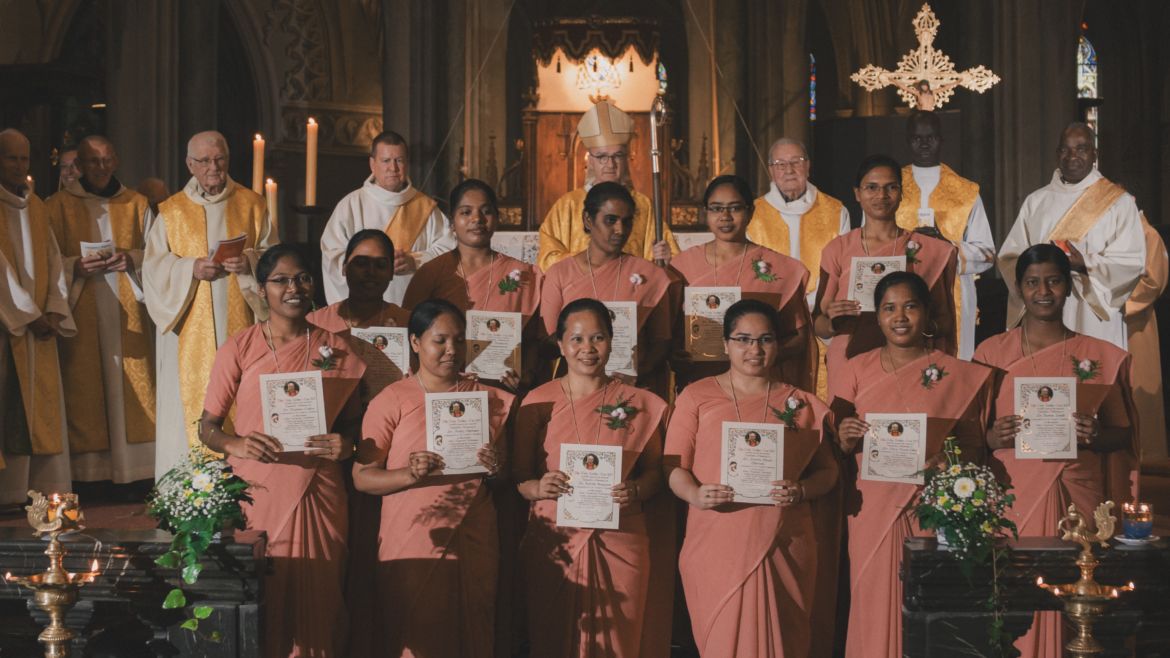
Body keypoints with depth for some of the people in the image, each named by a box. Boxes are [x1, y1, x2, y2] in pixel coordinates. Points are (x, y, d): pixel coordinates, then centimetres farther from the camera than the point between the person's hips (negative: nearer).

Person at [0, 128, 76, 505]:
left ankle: (44, 486, 6)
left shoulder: (36, 208, 15)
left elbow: (53, 263, 10)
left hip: (38, 326, 6)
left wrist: (54, 312, -4)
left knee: (41, 411, 4)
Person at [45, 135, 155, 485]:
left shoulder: (137, 204, 13)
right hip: (81, 317, -1)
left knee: (132, 388, -4)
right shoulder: (59, 206, 8)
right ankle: (88, 473, -3)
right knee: (85, 391, -6)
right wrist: (75, 266, -16)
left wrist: (132, 259, -12)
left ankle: (137, 472, -1)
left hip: (128, 315, 1)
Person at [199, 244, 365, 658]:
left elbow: (352, 420, 13)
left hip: (318, 497, 2)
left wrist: (345, 444, -10)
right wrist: (235, 444, -20)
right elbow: (207, 426, 1)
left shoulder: (336, 350, 6)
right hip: (256, 495, -1)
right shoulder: (239, 349, 0)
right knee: (256, 605, 3)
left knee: (316, 605, 5)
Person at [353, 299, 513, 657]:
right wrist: (409, 474, -19)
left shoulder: (488, 399, 10)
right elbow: (362, 477, -3)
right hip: (411, 545, -3)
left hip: (473, 544, 3)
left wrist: (497, 468, -5)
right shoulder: (392, 400, 0)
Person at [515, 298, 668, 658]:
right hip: (555, 543, -1)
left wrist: (636, 490, -12)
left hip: (621, 543, 1)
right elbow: (518, 476, 3)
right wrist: (539, 488, -18)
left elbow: (655, 471, 8)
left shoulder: (639, 403, 7)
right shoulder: (538, 402, 3)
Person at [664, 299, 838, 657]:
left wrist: (801, 492, -9)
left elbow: (827, 470, 12)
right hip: (716, 545, -2)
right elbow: (674, 466, 2)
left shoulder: (802, 404, 11)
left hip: (786, 548, 2)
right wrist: (695, 495, -18)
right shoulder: (697, 397, 5)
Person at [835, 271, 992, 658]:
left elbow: (974, 444, 5)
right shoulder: (857, 371, 8)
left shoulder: (957, 375, 5)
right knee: (874, 607, 1)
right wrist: (844, 441, -12)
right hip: (872, 509, 1)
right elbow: (836, 448, 9)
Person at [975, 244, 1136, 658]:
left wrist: (1095, 435, -11)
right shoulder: (992, 353, 6)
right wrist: (992, 437, -14)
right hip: (1011, 498, 0)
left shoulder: (1102, 357, 7)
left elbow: (1124, 436, 10)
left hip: (1077, 498, 0)